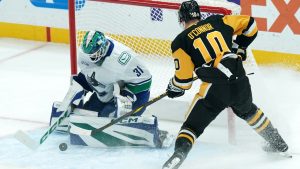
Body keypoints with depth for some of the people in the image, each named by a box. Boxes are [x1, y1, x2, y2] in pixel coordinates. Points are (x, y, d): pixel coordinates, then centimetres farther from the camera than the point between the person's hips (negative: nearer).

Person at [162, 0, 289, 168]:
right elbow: (250, 24, 18)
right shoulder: (218, 21, 12)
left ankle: (179, 153, -17)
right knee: (248, 111, 34)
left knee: (193, 125, 8)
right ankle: (278, 144, 46)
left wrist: (174, 89, 22)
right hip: (241, 84, 4)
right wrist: (240, 46, 31)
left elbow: (183, 78, 0)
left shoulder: (181, 42, 2)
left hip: (215, 90, -4)